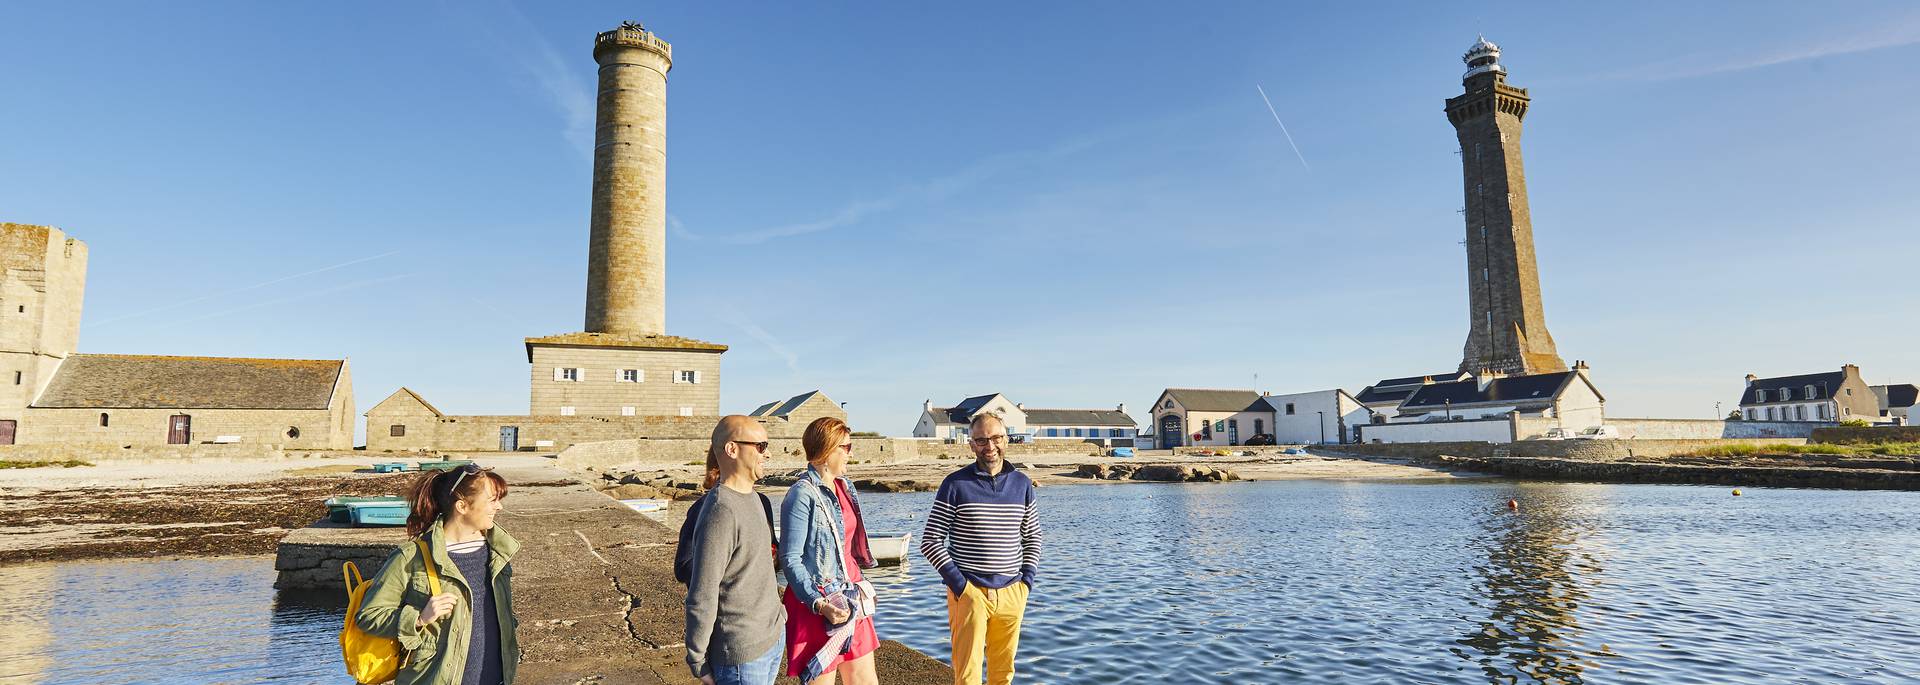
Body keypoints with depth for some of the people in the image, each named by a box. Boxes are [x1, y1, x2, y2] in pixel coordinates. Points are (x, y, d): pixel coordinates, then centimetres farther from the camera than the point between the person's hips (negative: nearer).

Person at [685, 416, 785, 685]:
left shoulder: (753, 498, 7)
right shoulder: (721, 512, -21)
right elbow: (701, 599, -18)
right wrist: (698, 662, -12)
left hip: (772, 638, 8)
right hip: (741, 654, -8)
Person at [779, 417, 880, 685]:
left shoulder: (845, 486, 10)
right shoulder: (802, 495, -15)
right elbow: (790, 560, -17)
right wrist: (820, 604, -25)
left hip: (851, 599, 8)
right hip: (820, 604, -7)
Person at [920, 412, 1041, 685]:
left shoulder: (1022, 484, 7)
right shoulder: (955, 484, -4)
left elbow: (1032, 536, 16)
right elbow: (930, 540, -3)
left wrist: (1028, 576, 3)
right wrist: (955, 580, -11)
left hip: (1012, 592, 3)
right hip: (969, 592, -3)